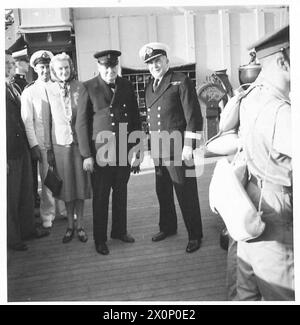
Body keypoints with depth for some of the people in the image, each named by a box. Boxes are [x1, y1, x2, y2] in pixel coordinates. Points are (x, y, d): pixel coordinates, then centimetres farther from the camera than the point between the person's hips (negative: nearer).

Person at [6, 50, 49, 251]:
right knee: (10, 196, 6)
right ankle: (12, 237, 22)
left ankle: (28, 229, 34)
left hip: (22, 148, 8)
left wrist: (28, 143, 11)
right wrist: (4, 158, -21)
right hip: (8, 152, -8)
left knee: (26, 191, 18)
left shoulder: (15, 89, 12)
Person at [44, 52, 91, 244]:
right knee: (66, 185, 7)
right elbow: (47, 120, 3)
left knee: (81, 184, 5)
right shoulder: (49, 90, 1)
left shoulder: (80, 88, 0)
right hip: (60, 142, 0)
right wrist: (48, 148, 2)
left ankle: (80, 225, 18)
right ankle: (70, 225, 21)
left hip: (80, 141, 0)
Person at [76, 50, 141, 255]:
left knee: (121, 192, 15)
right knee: (101, 196, 6)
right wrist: (86, 155, -7)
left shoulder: (127, 86, 6)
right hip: (100, 151, -3)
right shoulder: (89, 88, -4)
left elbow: (135, 118, 10)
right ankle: (100, 239, 20)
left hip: (125, 150, 3)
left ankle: (119, 231, 32)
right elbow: (82, 123, -3)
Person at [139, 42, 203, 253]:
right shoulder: (150, 87, 16)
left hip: (178, 149, -7)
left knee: (186, 194, 0)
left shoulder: (181, 81, -6)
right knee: (162, 192, 17)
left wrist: (188, 146, -15)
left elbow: (194, 116, -11)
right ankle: (168, 227, 35)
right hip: (158, 150, 7)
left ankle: (195, 236, 15)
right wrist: (150, 146, 17)